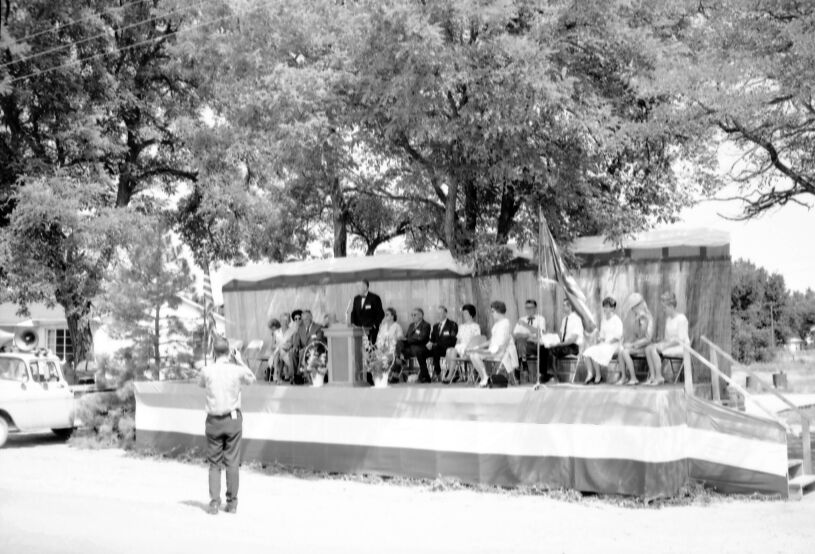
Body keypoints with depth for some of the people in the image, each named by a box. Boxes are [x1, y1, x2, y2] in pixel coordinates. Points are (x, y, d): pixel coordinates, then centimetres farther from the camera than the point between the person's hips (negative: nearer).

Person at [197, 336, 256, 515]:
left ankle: (214, 502, 2)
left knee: (214, 463, 8)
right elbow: (251, 379, 14)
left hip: (214, 420, 0)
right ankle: (232, 502, 7)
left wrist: (215, 361, 14)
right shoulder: (237, 370, -6)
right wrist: (240, 361, 16)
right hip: (233, 419, 0)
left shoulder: (207, 370, -7)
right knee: (232, 462, 5)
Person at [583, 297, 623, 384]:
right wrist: (600, 338, -1)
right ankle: (590, 373, -23)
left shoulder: (617, 320, -5)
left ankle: (598, 375, -17)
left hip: (613, 344, -7)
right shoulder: (603, 320, 17)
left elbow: (618, 335, -12)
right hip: (604, 344, 7)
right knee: (586, 353, -19)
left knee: (594, 353, -29)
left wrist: (607, 342, -16)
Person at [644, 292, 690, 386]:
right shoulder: (668, 319, 16)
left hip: (681, 347, -8)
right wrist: (660, 343, -2)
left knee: (654, 349, -27)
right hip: (670, 344, 8)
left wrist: (665, 345, -19)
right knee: (648, 348, -15)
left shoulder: (681, 318, -12)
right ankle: (652, 376, -21)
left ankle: (659, 377, -21)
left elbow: (680, 339, -17)